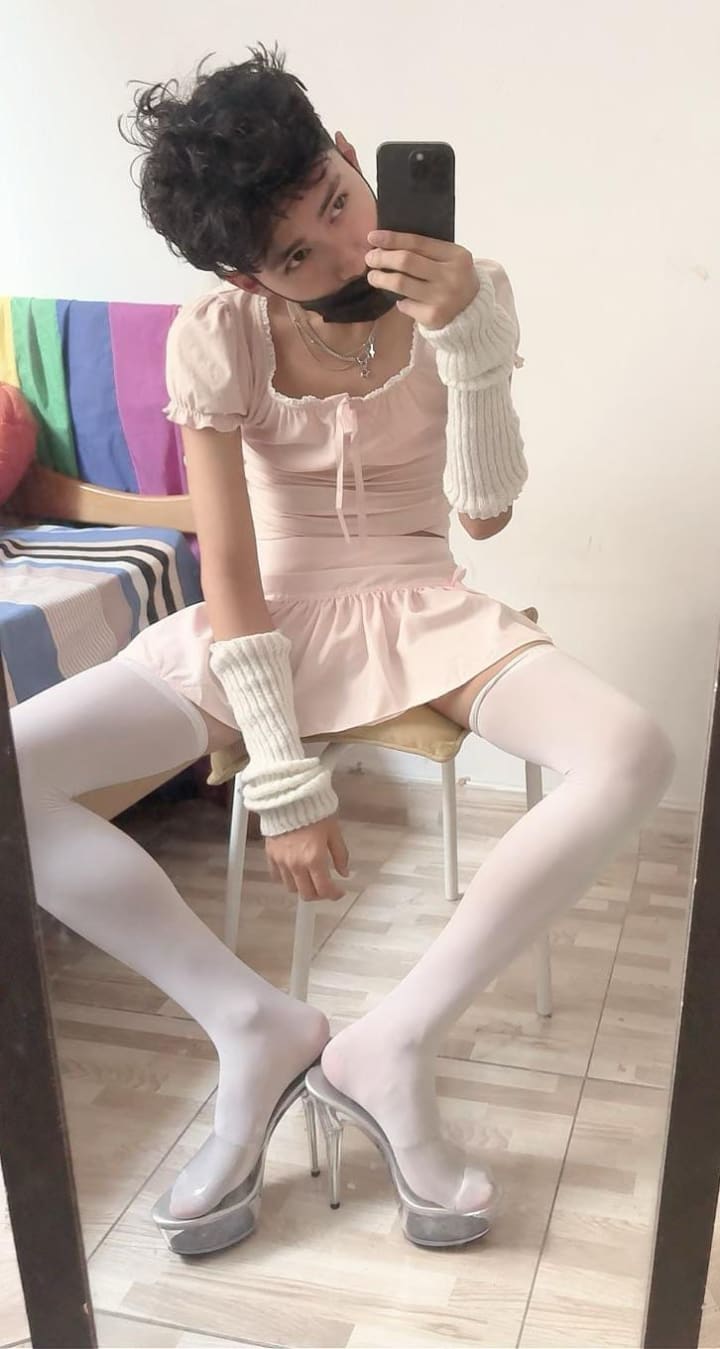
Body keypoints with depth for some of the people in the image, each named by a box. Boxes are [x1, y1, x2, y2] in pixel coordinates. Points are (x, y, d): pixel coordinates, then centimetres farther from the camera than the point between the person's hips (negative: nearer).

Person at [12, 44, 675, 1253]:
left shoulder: (458, 295, -8)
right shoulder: (215, 338, -12)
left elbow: (486, 513, -13)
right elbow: (232, 572, -13)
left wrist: (467, 341, -28)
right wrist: (284, 782, -17)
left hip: (418, 610, 1)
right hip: (266, 621, 0)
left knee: (633, 757, -29)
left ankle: (392, 1046, -19)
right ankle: (254, 1026, -12)